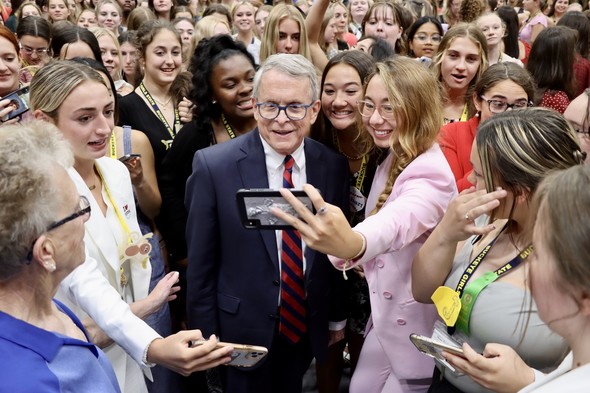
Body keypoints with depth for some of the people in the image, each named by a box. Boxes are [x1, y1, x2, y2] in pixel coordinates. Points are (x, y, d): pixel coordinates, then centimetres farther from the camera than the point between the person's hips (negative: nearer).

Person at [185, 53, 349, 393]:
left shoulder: (333, 166, -5)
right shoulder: (214, 166, -16)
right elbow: (201, 265, -10)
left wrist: (338, 317, 12)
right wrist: (206, 339, -7)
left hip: (307, 331, 4)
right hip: (242, 332, -3)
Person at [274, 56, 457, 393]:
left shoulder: (430, 173, -27)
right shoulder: (393, 160, 3)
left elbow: (398, 222, -50)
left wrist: (354, 245, -70)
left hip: (420, 326, -8)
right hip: (387, 317, 8)